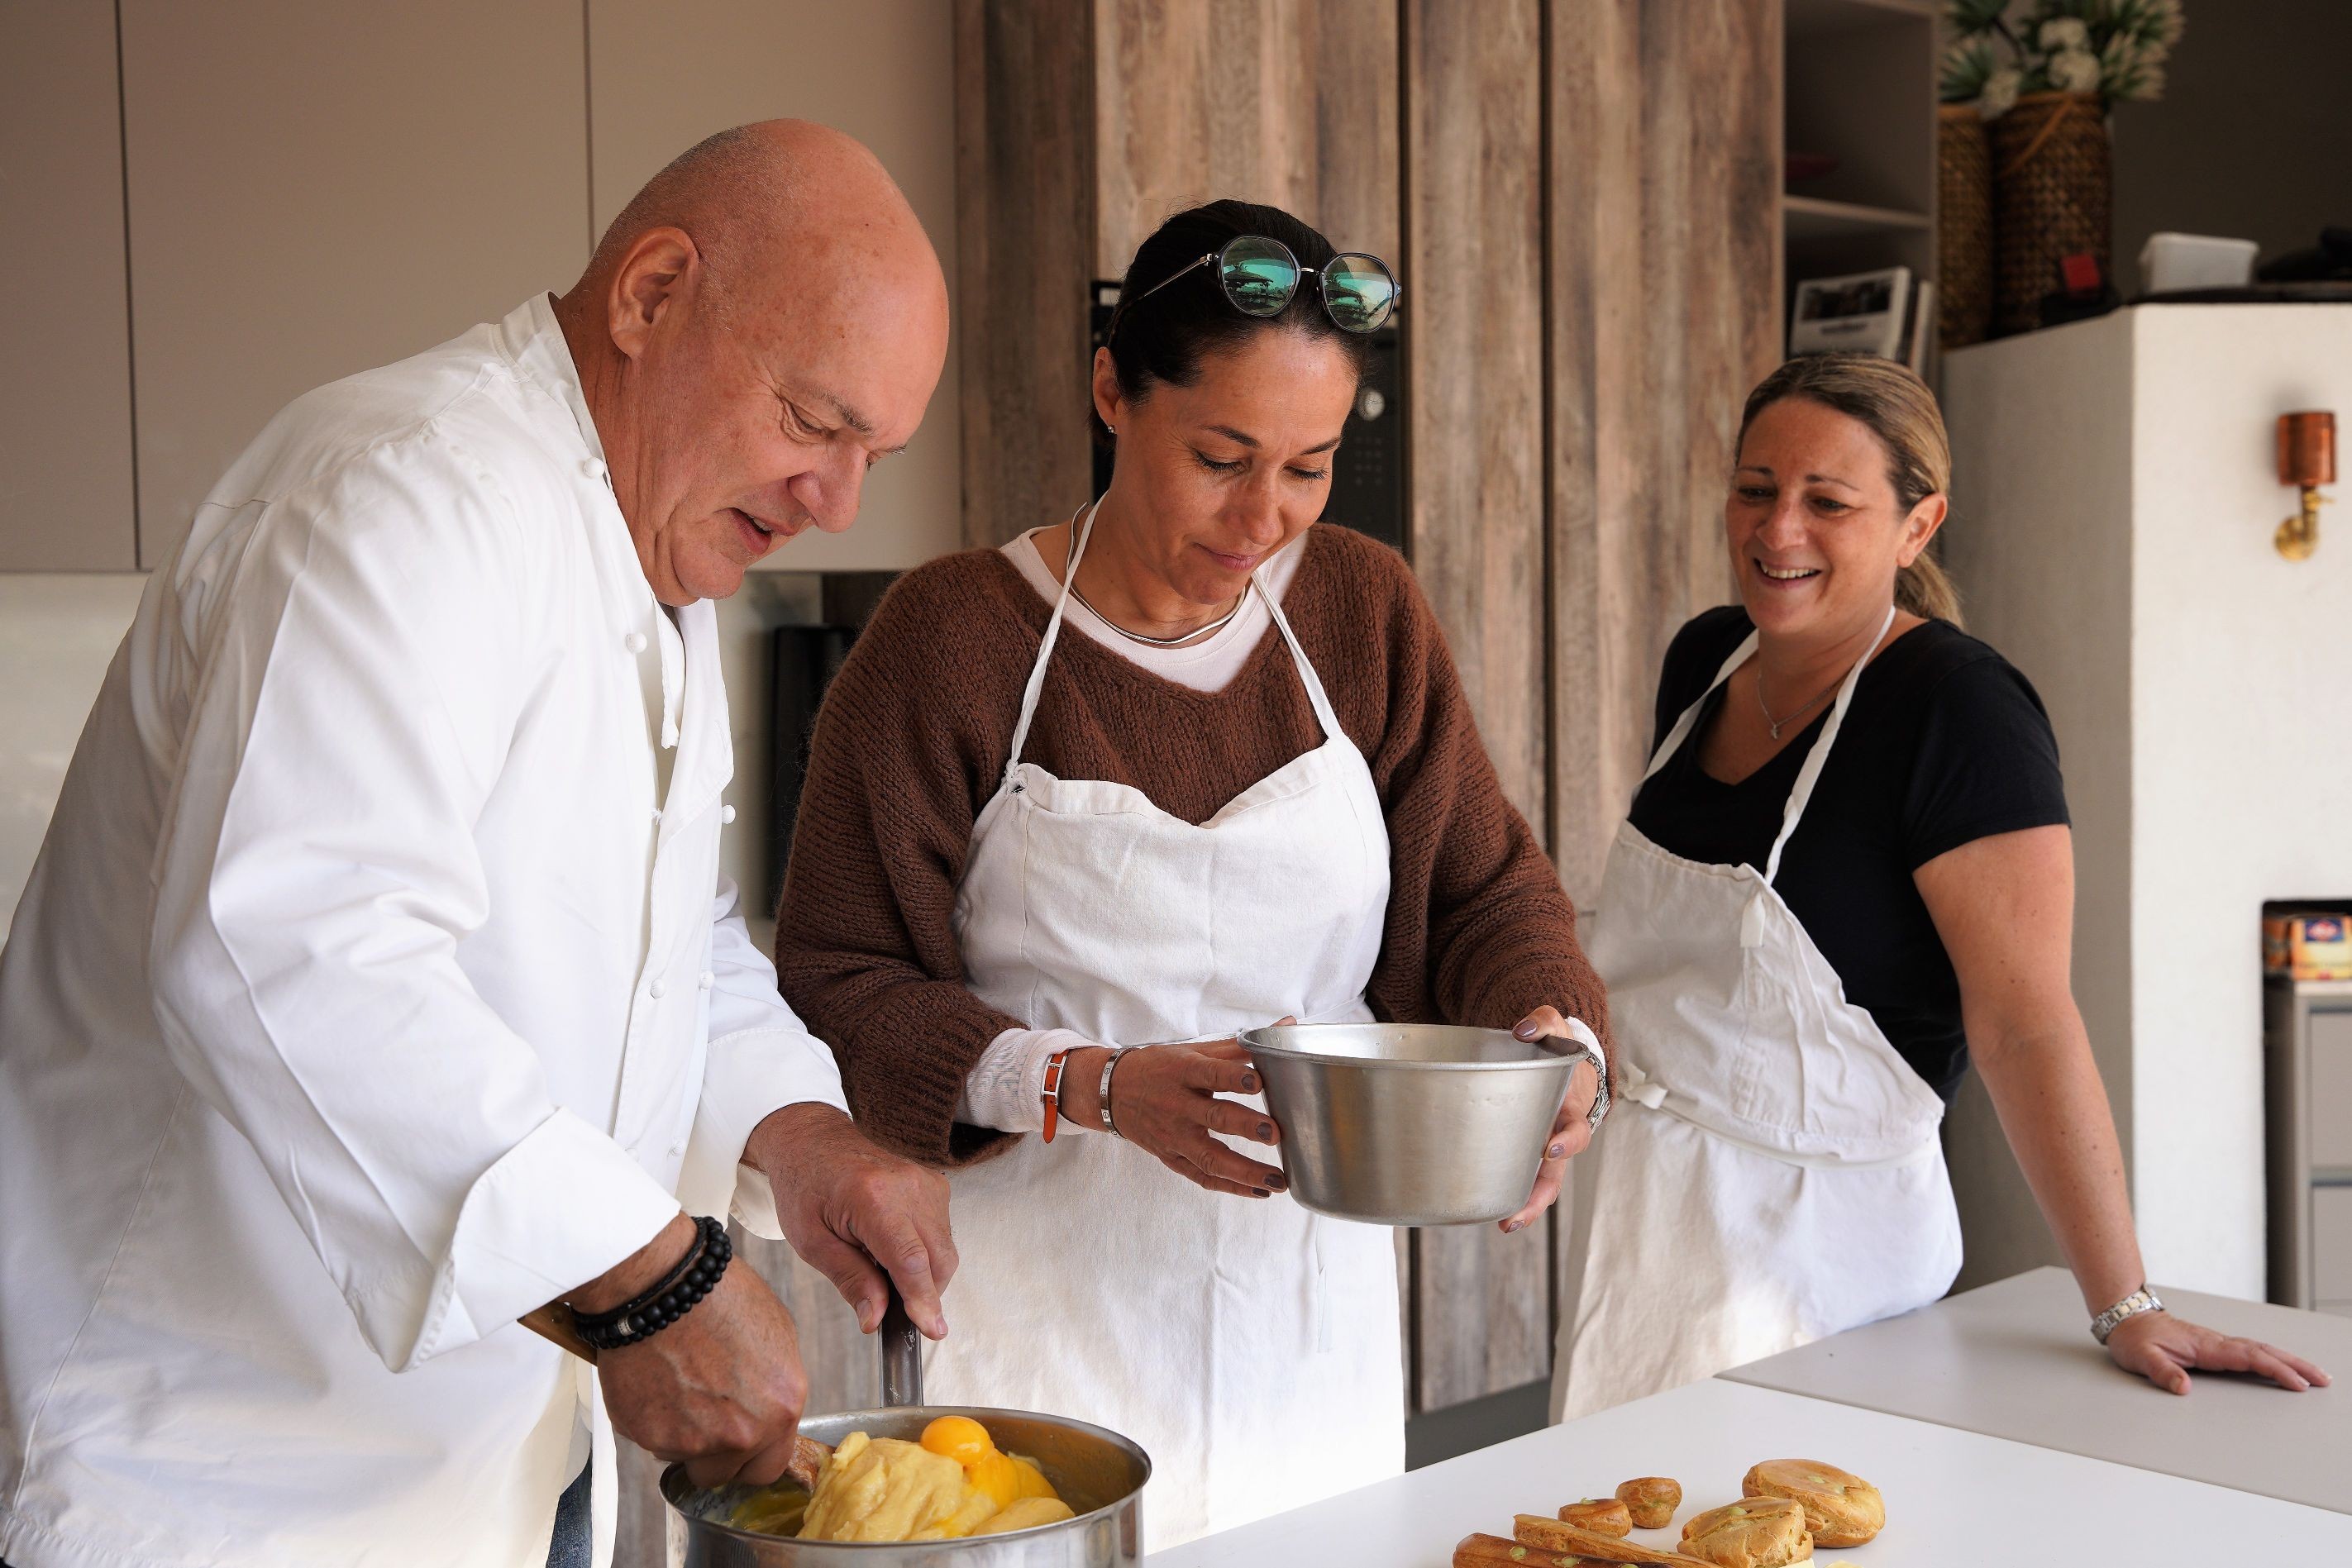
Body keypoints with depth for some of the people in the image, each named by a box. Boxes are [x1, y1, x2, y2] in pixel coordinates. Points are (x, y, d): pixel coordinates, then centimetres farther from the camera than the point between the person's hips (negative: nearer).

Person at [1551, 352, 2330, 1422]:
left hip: (1809, 1227, -7)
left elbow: (2025, 1022, -22)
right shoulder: (1705, 658, 3)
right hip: (1640, 1199, 7)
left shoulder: (1957, 711, -18)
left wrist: (2125, 1311, -21)